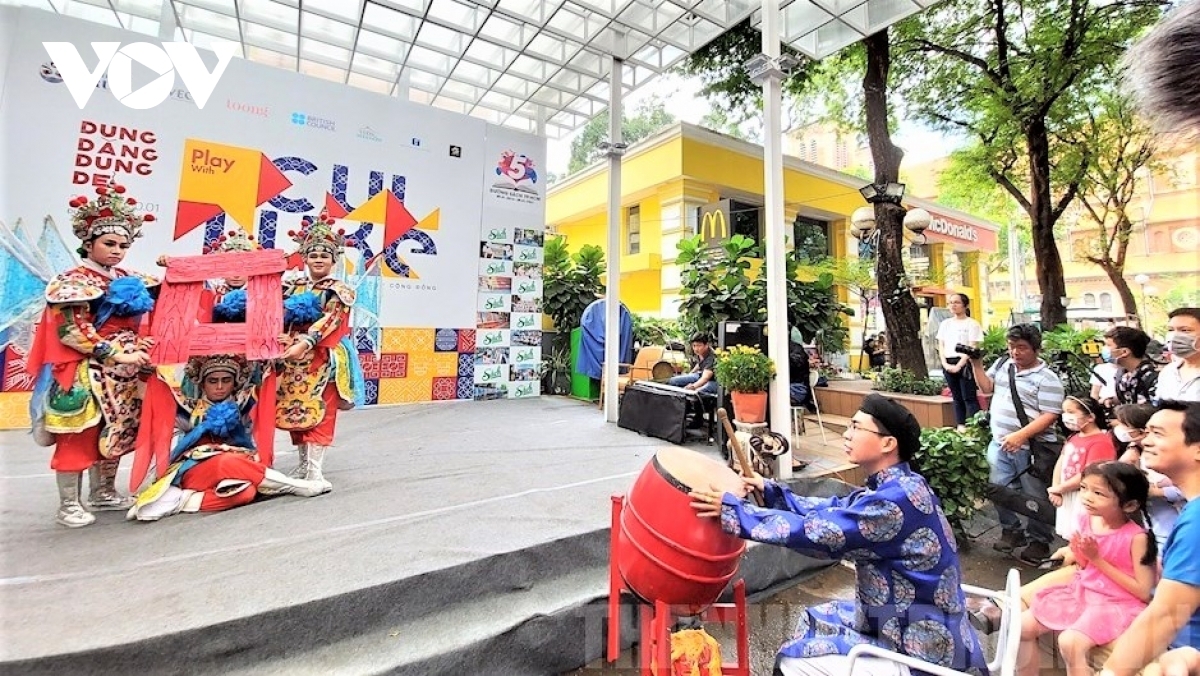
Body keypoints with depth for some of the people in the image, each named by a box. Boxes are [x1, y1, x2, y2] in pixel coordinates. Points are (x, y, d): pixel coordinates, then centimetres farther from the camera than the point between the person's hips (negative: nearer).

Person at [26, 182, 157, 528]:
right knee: (78, 436, -2)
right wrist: (119, 355, -18)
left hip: (123, 373, 6)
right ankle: (69, 504, 9)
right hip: (85, 373, -6)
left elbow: (140, 323, 19)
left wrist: (142, 346, -1)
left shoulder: (129, 280, 11)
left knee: (114, 433, 11)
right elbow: (72, 331, -15)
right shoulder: (74, 282, -8)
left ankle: (103, 492, 24)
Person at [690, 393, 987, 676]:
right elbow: (830, 511, 6)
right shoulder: (895, 487, 0)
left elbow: (815, 531, -31)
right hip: (910, 624, 9)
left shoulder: (897, 500, -30)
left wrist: (732, 509, -26)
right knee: (816, 622, 20)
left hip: (920, 651, -9)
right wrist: (770, 491, -1)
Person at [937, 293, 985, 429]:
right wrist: (945, 364, -4)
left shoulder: (972, 324, -3)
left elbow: (972, 347, -9)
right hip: (948, 364, 5)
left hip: (965, 364, -5)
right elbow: (941, 345, 10)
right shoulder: (945, 323, 13)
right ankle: (960, 426, 15)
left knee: (969, 398, -5)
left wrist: (959, 365, -15)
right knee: (957, 397, 10)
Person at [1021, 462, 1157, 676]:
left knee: (1070, 642, -27)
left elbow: (1143, 591, -16)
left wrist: (1097, 559, -19)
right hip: (1080, 592, 6)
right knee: (1023, 625, -1)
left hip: (1117, 605, -6)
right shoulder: (1086, 519, -2)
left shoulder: (1136, 537, -18)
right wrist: (1078, 554, -12)